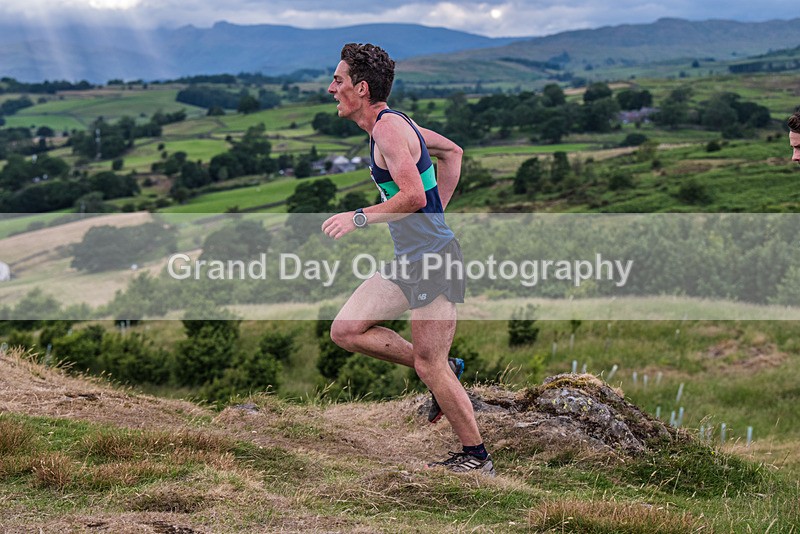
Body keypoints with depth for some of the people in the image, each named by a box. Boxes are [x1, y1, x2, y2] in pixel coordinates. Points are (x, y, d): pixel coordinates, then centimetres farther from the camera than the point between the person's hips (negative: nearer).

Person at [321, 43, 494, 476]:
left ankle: (476, 457, 9)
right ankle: (445, 371, 14)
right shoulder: (391, 123, 13)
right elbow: (452, 152, 25)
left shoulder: (389, 127, -17)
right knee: (345, 331, 5)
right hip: (407, 260, 10)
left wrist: (358, 217, -19)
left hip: (434, 259, -10)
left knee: (429, 364, -4)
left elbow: (414, 197, -27)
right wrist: (438, 210, 21)